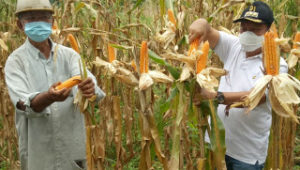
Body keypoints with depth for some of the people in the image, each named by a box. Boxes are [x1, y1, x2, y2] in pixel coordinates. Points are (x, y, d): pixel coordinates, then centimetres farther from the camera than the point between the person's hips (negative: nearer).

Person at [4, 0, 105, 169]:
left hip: (73, 144, 2)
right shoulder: (16, 60, -5)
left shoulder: (69, 54, 3)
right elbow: (24, 104, -19)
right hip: (38, 149, -2)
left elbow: (86, 80, -15)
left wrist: (89, 88, -38)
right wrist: (48, 97, -39)